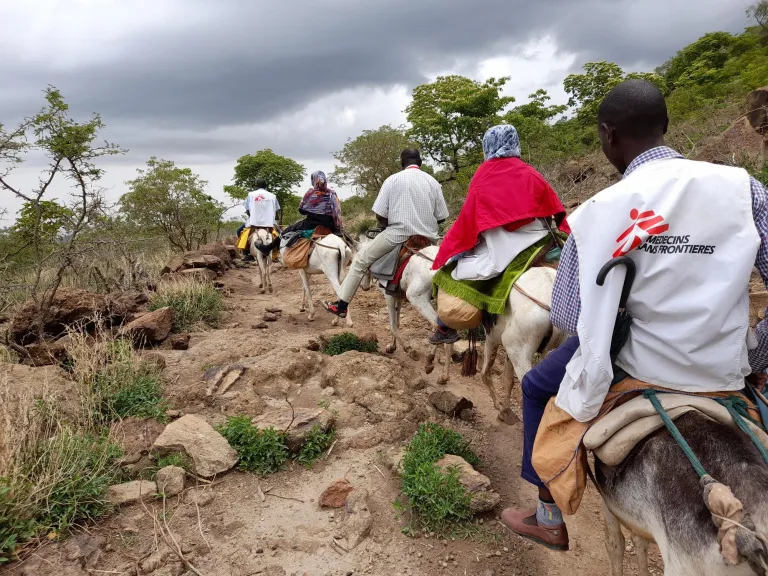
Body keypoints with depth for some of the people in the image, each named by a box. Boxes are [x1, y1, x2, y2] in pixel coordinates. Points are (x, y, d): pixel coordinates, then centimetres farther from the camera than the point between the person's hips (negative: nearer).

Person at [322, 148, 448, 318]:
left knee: (360, 260, 12)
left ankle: (341, 305, 12)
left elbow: (380, 216, -5)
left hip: (397, 235, -3)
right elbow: (441, 217, 3)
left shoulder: (392, 180, -1)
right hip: (428, 237, 3)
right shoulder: (433, 182, 4)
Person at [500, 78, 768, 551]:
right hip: (730, 376, 3)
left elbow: (568, 317, -14)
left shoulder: (601, 210, -16)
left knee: (537, 387, 24)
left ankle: (550, 519, 35)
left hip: (640, 370, -3)